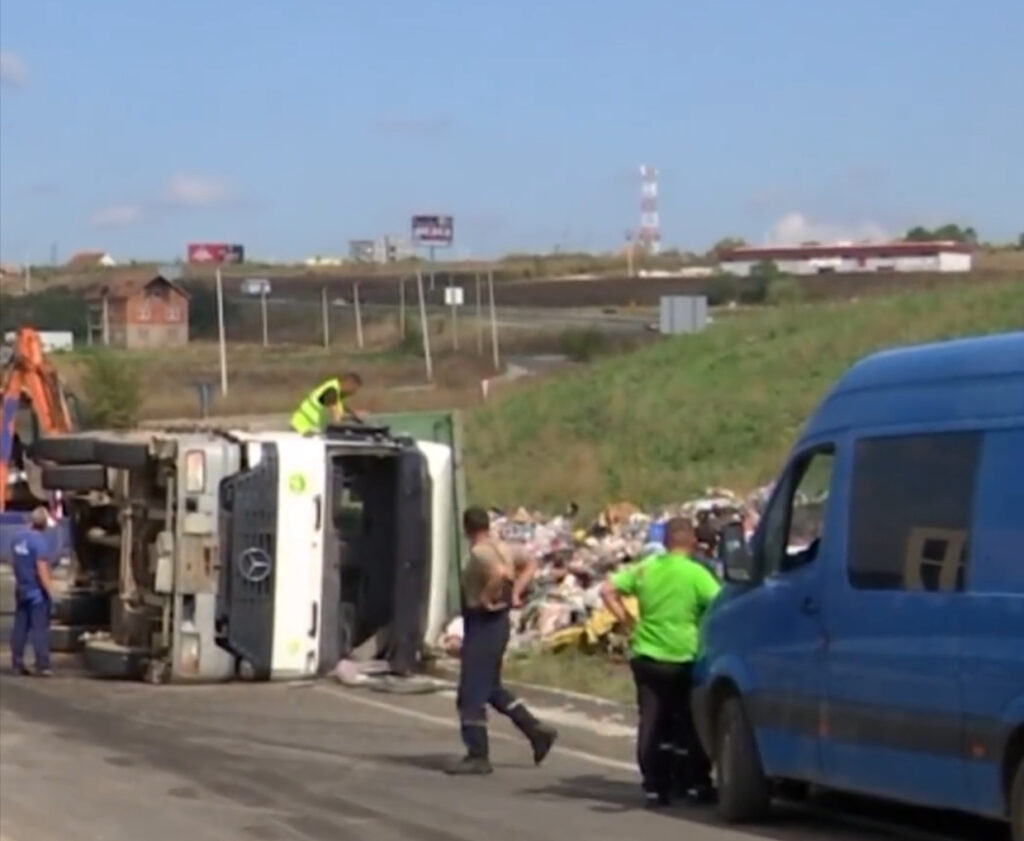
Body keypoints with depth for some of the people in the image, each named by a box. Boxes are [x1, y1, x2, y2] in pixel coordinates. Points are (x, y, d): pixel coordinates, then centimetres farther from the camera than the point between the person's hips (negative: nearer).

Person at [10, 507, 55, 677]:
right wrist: (50, 592, -19)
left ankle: (17, 662, 12)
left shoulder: (18, 540, 6)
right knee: (40, 629, -5)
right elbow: (42, 569, -22)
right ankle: (42, 666, -6)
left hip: (21, 591, 7)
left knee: (20, 627, 10)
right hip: (37, 592, -7)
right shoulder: (39, 541, -18)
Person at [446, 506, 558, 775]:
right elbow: (530, 564, 22)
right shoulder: (501, 548, 10)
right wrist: (515, 593, 14)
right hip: (498, 622, 10)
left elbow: (501, 573, -36)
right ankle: (537, 731, 21)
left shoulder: (480, 553, -17)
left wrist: (486, 596, -22)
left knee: (472, 694, -2)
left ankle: (478, 756, 1)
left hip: (483, 623, -10)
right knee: (492, 689, 22)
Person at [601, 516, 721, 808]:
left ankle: (654, 786, 6)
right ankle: (695, 783, 14)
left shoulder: (645, 568, 4)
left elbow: (608, 590, 5)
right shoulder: (696, 573, -9)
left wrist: (627, 621, 8)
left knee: (651, 722, 7)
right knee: (689, 723, 10)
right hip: (682, 658, -3)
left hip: (646, 655, 3)